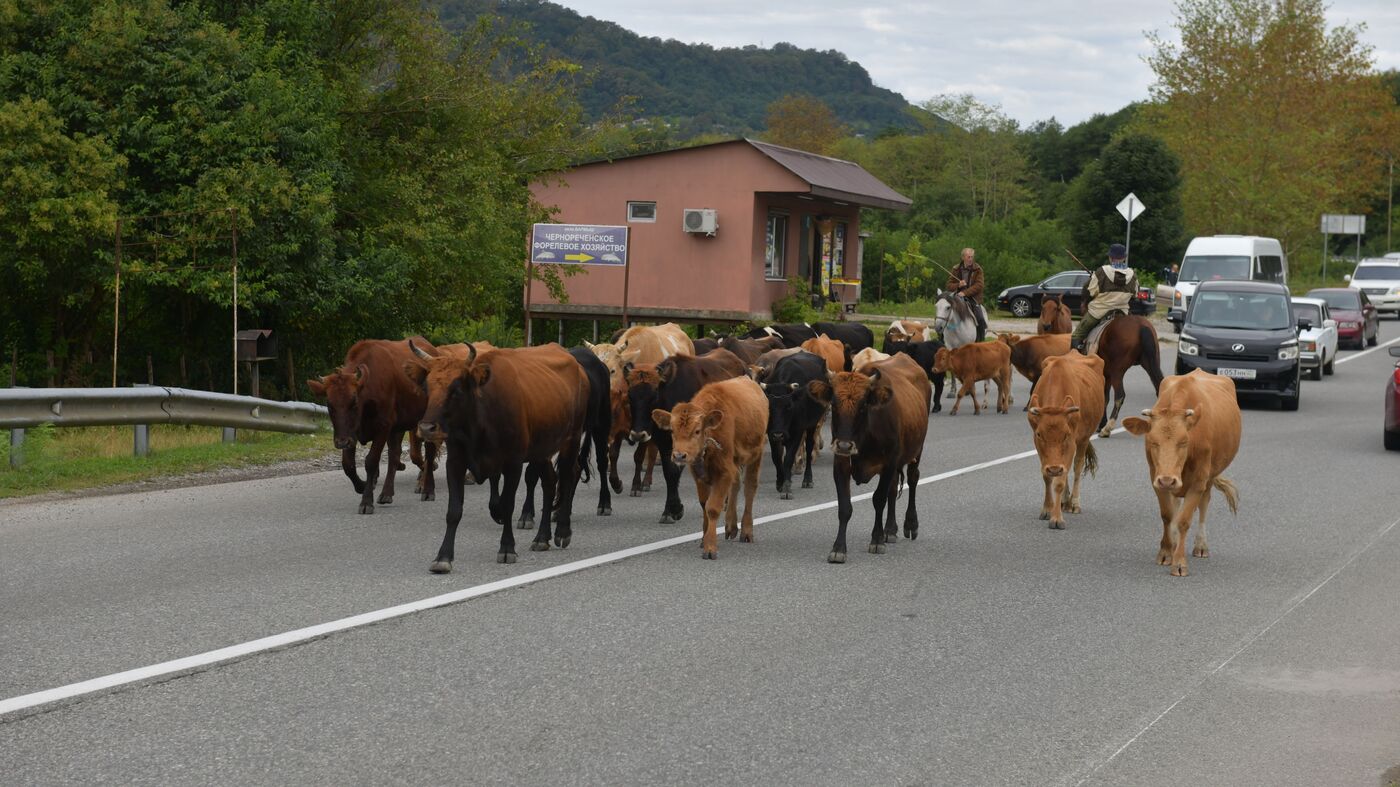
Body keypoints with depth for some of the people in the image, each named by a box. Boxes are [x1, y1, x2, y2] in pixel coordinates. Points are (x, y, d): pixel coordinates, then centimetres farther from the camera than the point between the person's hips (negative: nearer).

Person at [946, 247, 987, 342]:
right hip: (958, 298, 2)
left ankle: (980, 340, -8)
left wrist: (965, 292, -22)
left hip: (973, 298, -2)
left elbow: (979, 285, -10)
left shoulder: (977, 269, 1)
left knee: (980, 319, -20)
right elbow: (948, 285, 9)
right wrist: (958, 285, -14)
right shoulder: (956, 269, 7)